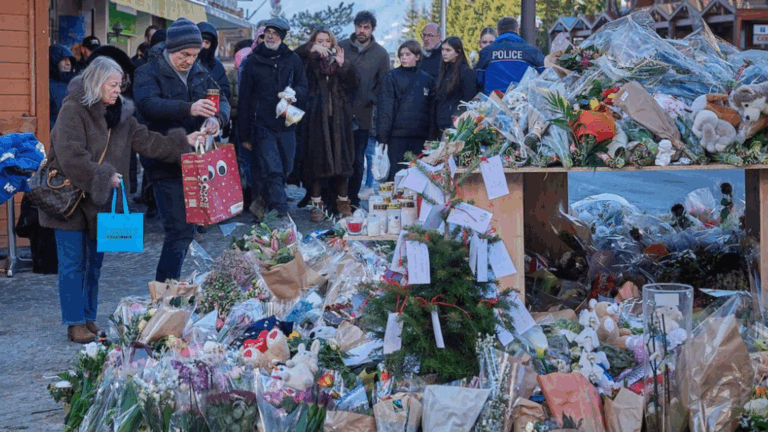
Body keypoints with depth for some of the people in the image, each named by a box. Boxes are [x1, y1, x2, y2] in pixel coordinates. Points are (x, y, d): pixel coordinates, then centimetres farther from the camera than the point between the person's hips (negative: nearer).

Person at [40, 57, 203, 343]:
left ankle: (89, 319, 20)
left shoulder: (120, 113, 8)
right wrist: (104, 175, -22)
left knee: (94, 261, 11)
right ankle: (75, 323, 3)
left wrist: (183, 142, 5)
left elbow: (145, 141, 10)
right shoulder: (73, 110, -15)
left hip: (100, 199, 7)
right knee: (73, 262, -3)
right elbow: (71, 157, -23)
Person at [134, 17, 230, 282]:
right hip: (165, 164, -7)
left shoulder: (199, 73, 13)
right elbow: (149, 104, -25)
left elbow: (223, 102, 6)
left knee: (186, 230, 12)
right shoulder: (149, 74, -6)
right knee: (180, 231, -13)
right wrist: (188, 109, -40)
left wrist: (217, 119, -19)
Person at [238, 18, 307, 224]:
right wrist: (244, 134, 3)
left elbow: (303, 89, 12)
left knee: (285, 169, 7)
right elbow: (244, 98, 6)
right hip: (262, 125, -3)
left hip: (286, 125, 3)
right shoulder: (253, 61, 4)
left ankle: (261, 201, 26)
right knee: (272, 170, -14)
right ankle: (281, 214, -16)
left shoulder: (293, 60, 8)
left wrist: (294, 93, -15)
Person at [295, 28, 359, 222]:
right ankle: (316, 204, 1)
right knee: (316, 159, -4)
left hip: (338, 118, 2)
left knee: (342, 159, 0)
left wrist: (343, 65, -11)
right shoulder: (310, 62, 9)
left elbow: (353, 84, 3)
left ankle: (343, 202, 9)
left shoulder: (339, 61, 15)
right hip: (316, 118, -2)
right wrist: (312, 48, -21)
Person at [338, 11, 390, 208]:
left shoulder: (381, 54, 3)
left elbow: (383, 85, 5)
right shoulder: (341, 47, 3)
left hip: (362, 116, 0)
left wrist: (368, 101, -7)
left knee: (357, 160, 6)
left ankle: (353, 199, 15)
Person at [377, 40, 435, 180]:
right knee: (396, 174, -3)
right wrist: (382, 136, -10)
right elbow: (385, 109, -2)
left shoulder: (427, 80, 11)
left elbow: (431, 110, 12)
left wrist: (431, 137, 6)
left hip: (420, 137, 3)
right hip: (398, 137, -2)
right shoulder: (392, 78, 3)